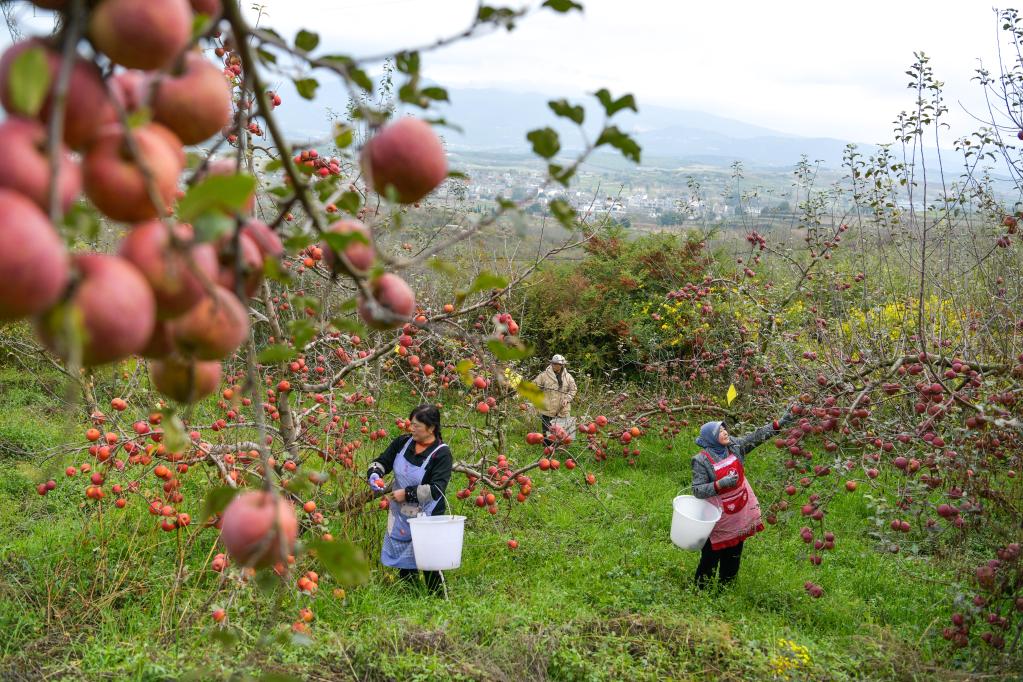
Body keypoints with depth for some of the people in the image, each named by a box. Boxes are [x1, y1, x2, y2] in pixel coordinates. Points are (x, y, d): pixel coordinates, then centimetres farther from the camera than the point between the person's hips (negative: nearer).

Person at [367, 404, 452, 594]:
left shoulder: (441, 454, -16)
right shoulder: (402, 443, 0)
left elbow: (436, 489, -23)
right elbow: (381, 462, 12)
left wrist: (407, 493, -21)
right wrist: (374, 473, -10)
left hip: (426, 518, -6)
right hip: (400, 516, 6)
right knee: (404, 562, 16)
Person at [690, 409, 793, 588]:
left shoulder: (734, 447, -1)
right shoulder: (701, 460, -17)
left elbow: (757, 436, -5)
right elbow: (697, 490, -19)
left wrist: (780, 423, -15)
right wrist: (720, 484, -32)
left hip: (740, 514, 6)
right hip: (719, 518, -6)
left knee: (733, 558, 17)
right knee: (710, 557, 1)